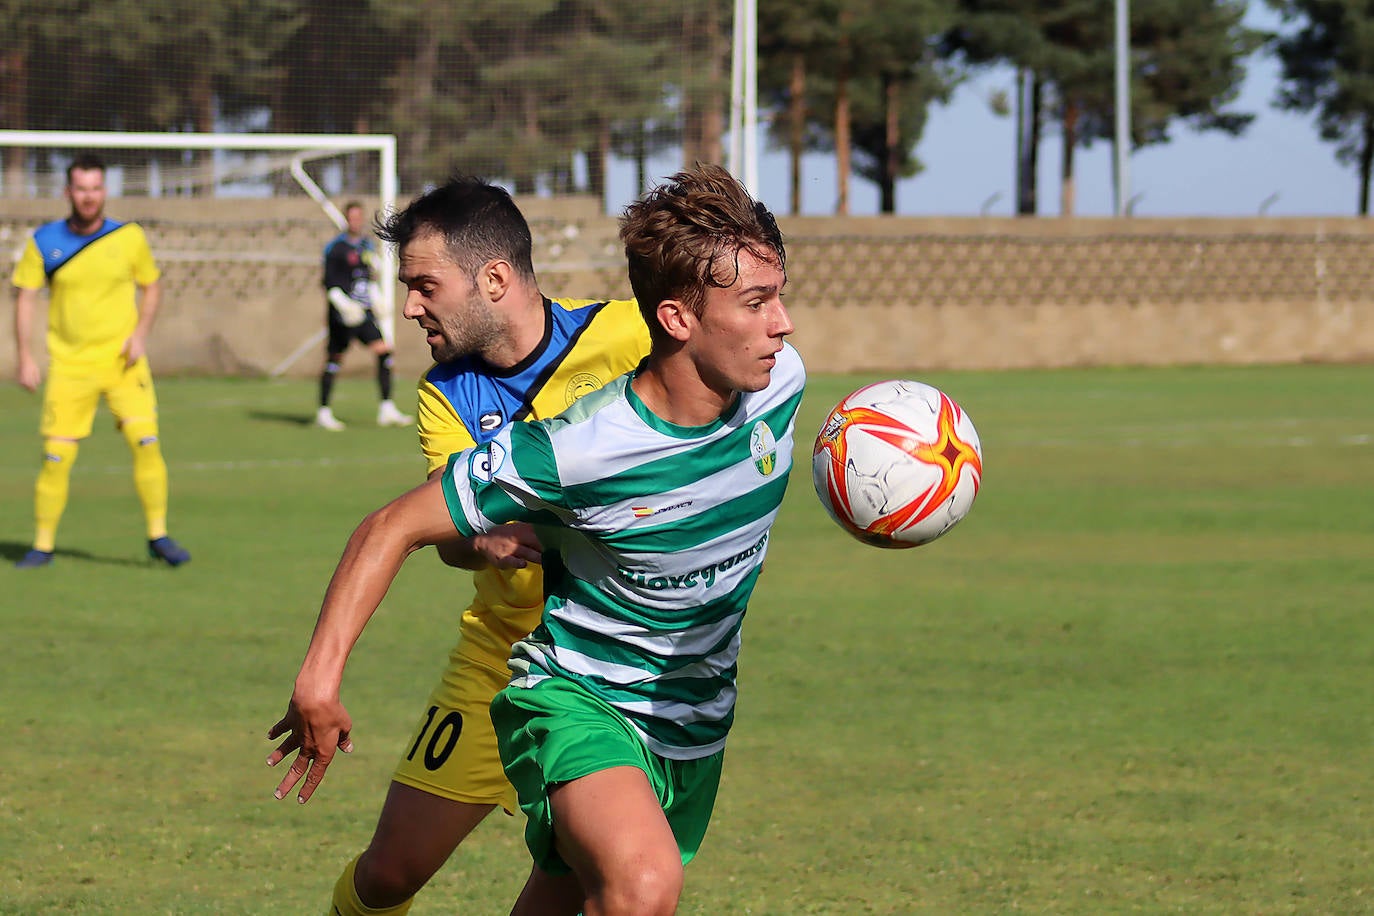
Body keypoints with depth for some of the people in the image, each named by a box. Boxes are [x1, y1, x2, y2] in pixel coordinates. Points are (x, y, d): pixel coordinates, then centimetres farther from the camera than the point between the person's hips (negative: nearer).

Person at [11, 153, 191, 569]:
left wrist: (141, 334, -5)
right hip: (68, 365, 0)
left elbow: (151, 286, 11)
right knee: (56, 456, -3)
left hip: (123, 362, 0)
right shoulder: (45, 241, -1)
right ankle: (43, 545, 11)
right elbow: (25, 297, 4)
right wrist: (24, 357, -4)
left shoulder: (129, 237, -1)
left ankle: (158, 537, -2)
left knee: (146, 441, -14)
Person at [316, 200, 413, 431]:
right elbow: (329, 284, -11)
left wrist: (377, 301, 17)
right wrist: (345, 306, -21)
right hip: (342, 314, -6)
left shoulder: (367, 245, 14)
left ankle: (387, 410, -6)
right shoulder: (335, 248, -7)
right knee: (335, 358, -2)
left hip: (364, 313, 6)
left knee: (384, 351, -6)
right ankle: (323, 413, 9)